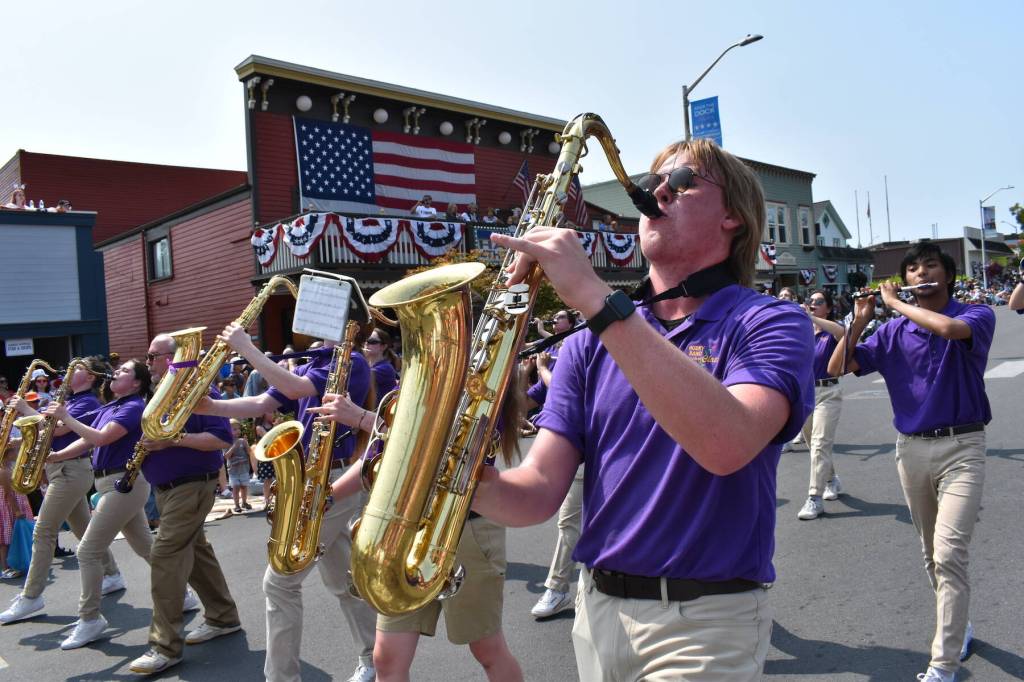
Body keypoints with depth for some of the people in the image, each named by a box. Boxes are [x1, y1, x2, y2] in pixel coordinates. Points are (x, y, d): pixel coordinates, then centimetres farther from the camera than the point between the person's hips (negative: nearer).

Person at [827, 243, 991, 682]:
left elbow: (949, 328, -28)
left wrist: (894, 303, -15)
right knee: (932, 555, 16)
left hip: (961, 447, -4)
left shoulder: (977, 316, -3)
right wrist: (859, 320, -6)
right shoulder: (893, 332, 6)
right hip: (911, 448, 4)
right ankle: (958, 627, 38)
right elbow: (837, 369, 3)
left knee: (948, 554, -14)